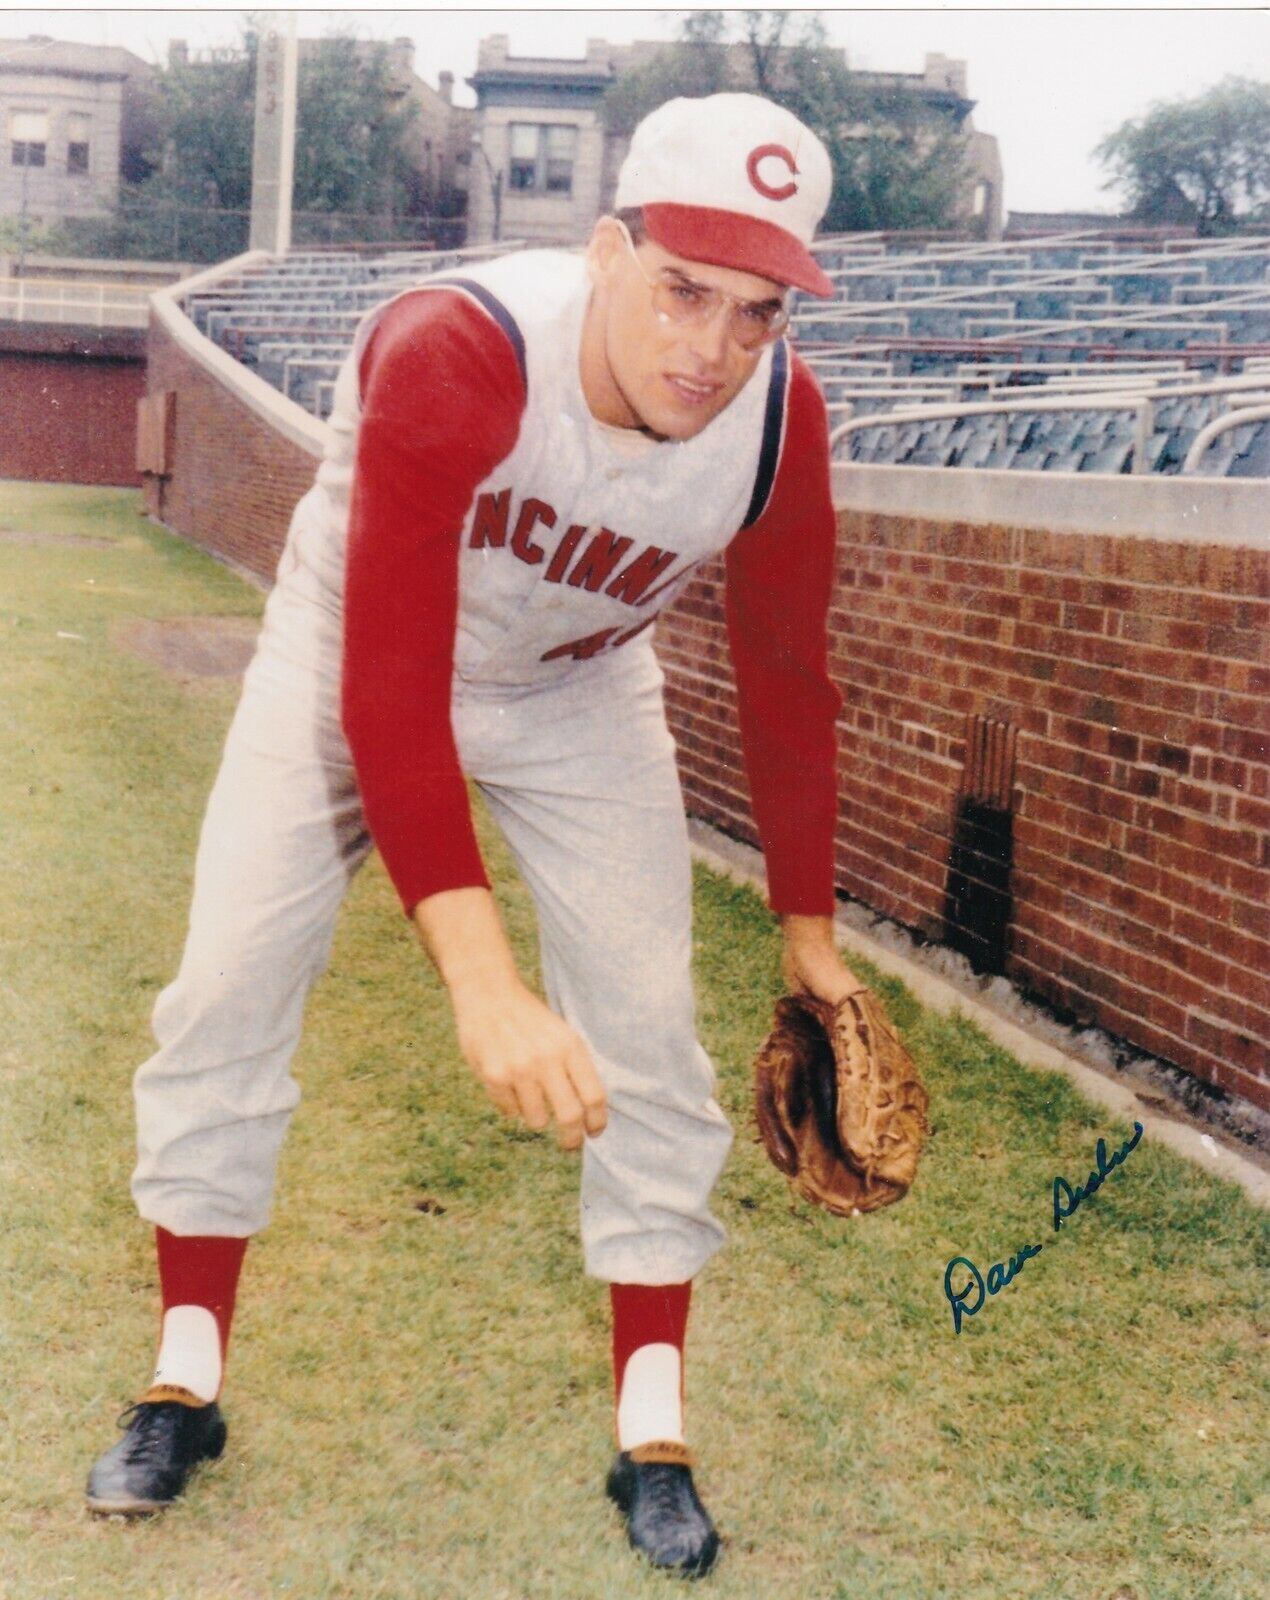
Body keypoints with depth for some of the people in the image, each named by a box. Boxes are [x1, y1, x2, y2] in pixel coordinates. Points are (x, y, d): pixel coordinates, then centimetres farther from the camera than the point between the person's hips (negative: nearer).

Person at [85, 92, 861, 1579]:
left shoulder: (780, 417, -25)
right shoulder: (448, 354, -39)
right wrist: (482, 982, -53)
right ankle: (185, 1383, 13)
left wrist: (807, 926, -2)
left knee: (648, 1026, -5)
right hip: (351, 660, -2)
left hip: (579, 692, 3)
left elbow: (785, 676, -8)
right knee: (226, 991, -6)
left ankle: (651, 1439, 8)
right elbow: (387, 690, -44)